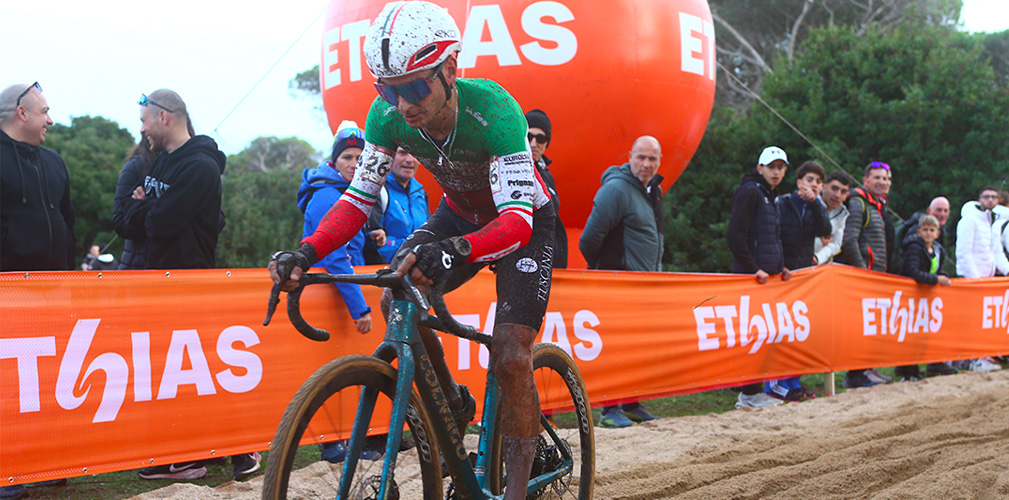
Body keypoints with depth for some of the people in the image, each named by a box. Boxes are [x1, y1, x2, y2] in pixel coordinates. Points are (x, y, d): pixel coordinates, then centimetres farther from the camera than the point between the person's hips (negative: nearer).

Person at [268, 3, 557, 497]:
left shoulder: (492, 110, -38)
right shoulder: (388, 116, -22)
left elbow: (516, 219, -44)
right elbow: (359, 197, -15)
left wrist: (454, 251, -63)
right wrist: (305, 253, -33)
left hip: (522, 222, -5)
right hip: (460, 214, 5)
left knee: (511, 359, -15)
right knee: (395, 300, -18)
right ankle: (453, 405, 6)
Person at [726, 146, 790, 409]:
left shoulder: (769, 197, 21)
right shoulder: (750, 192, -8)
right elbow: (735, 235, -17)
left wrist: (780, 267, 14)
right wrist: (753, 269, -17)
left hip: (767, 276, 10)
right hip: (751, 278, -10)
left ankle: (753, 390, 14)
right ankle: (750, 394, -5)